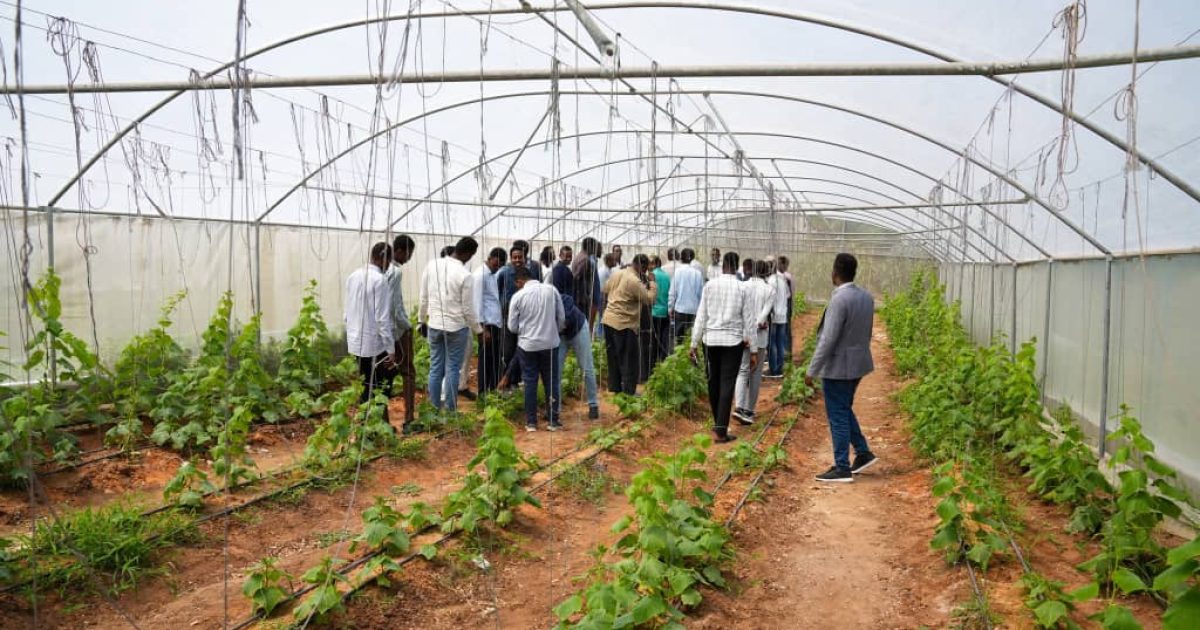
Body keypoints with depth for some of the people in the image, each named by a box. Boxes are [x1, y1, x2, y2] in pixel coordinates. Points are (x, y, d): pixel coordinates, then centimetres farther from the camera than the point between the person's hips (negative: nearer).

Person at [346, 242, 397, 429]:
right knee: (381, 388, 3)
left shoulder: (353, 276, 7)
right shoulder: (380, 280, -17)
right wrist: (391, 349, -14)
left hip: (357, 342, 7)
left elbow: (348, 312, 13)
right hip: (375, 343, -7)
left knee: (366, 387, 16)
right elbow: (382, 318, -19)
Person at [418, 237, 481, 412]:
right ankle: (450, 409, 10)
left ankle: (434, 408, 18)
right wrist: (479, 330, 4)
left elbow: (424, 298, 5)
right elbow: (467, 309, -10)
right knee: (452, 369, 5)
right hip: (457, 327, -4)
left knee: (435, 368, 11)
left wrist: (422, 320, 19)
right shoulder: (464, 275, -16)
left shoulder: (432, 265, -3)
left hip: (434, 325, 4)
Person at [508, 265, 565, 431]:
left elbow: (512, 326, -1)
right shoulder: (551, 290, -3)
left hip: (528, 345, -1)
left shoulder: (518, 296, -8)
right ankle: (553, 421, 14)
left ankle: (531, 422, 14)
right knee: (551, 382, 10)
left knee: (530, 382, 9)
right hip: (550, 343, 2)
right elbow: (562, 318, 2)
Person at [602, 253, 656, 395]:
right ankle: (629, 391, 5)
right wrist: (652, 283, -2)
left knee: (613, 357, 16)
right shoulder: (635, 281, -17)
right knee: (628, 360, 2)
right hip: (625, 323, -8)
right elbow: (649, 299, -13)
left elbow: (605, 290, 19)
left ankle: (614, 387, 24)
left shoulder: (616, 273, 7)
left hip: (608, 319, 8)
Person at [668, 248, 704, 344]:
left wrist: (670, 308, 6)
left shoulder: (677, 272, -6)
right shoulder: (698, 273, -4)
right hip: (694, 309, 1)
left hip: (680, 308, -1)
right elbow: (701, 292, 1)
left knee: (679, 336, 6)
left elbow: (672, 292, -3)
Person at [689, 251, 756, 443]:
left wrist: (694, 344, 6)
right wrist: (754, 350, 4)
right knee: (727, 384, 0)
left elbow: (701, 316, 0)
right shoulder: (742, 288, -4)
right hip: (733, 341, -1)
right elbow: (748, 321, -1)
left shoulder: (710, 285, -1)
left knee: (713, 382, 15)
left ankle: (718, 423, 28)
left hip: (711, 340, 2)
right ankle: (721, 430, -4)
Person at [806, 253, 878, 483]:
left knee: (838, 416, 2)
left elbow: (828, 339, -22)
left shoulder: (839, 299, -22)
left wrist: (812, 370, -15)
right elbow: (866, 332, 12)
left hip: (838, 367, -8)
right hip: (857, 363, 8)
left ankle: (842, 468, 9)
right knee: (845, 410, 23)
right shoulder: (866, 296, 3)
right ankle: (863, 453, 25)